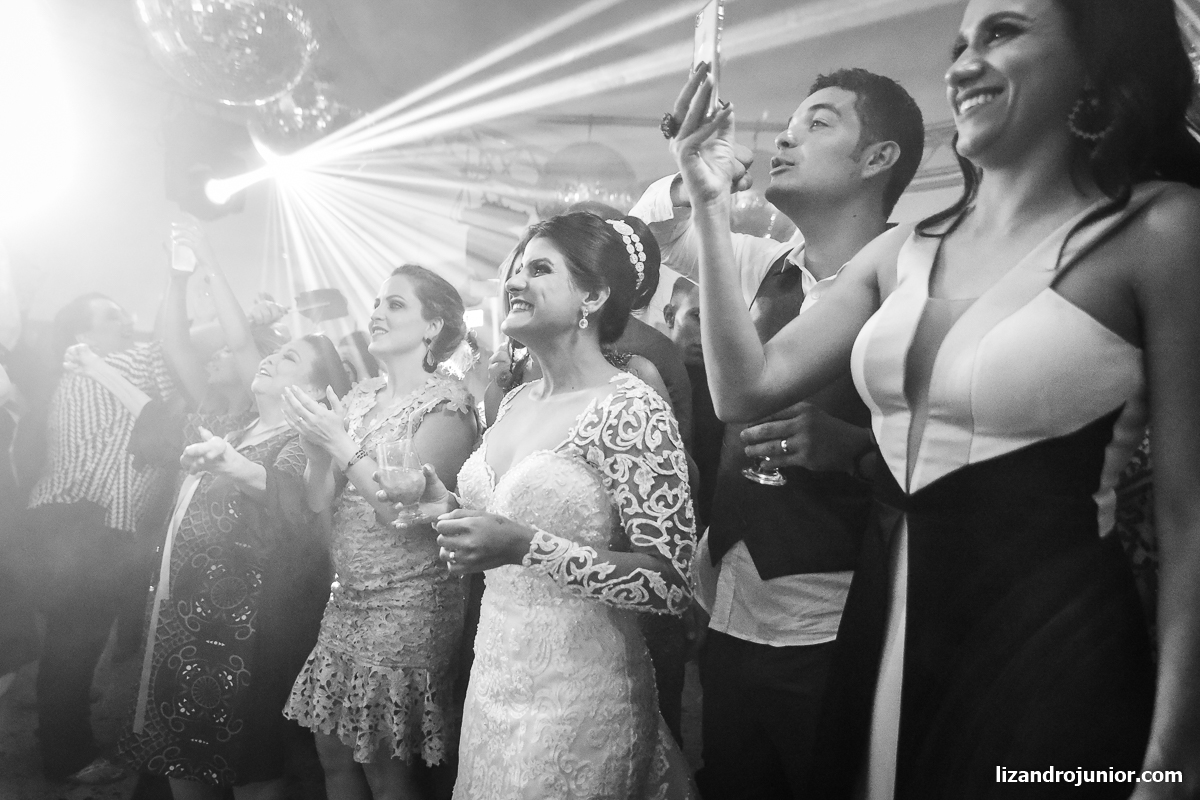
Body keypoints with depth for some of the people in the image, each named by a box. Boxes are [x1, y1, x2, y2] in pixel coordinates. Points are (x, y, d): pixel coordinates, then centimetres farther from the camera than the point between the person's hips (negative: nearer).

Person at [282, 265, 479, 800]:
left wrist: (342, 445, -19)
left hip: (406, 604, -7)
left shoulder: (444, 403, -11)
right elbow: (320, 500, 7)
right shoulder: (362, 397, 10)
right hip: (348, 596, 7)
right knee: (333, 754, 14)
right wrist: (316, 446, -11)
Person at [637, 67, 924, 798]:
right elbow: (649, 224, 21)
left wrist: (848, 446, -28)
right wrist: (694, 176, 1)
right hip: (728, 616, 6)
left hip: (830, 635, -5)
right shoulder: (765, 268, 7)